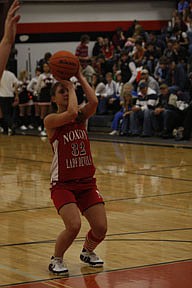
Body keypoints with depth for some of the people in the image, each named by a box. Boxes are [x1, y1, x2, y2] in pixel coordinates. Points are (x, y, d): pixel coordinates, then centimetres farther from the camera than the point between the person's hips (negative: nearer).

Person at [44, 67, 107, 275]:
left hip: (87, 182, 5)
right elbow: (71, 113, -26)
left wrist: (80, 77, -6)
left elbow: (94, 102, -14)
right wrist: (71, 87, -12)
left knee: (100, 228, -4)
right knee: (73, 226, -24)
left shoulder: (82, 116, 7)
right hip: (62, 184, -5)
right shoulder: (51, 120, -7)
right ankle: (56, 260, 4)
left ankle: (87, 252, 30)